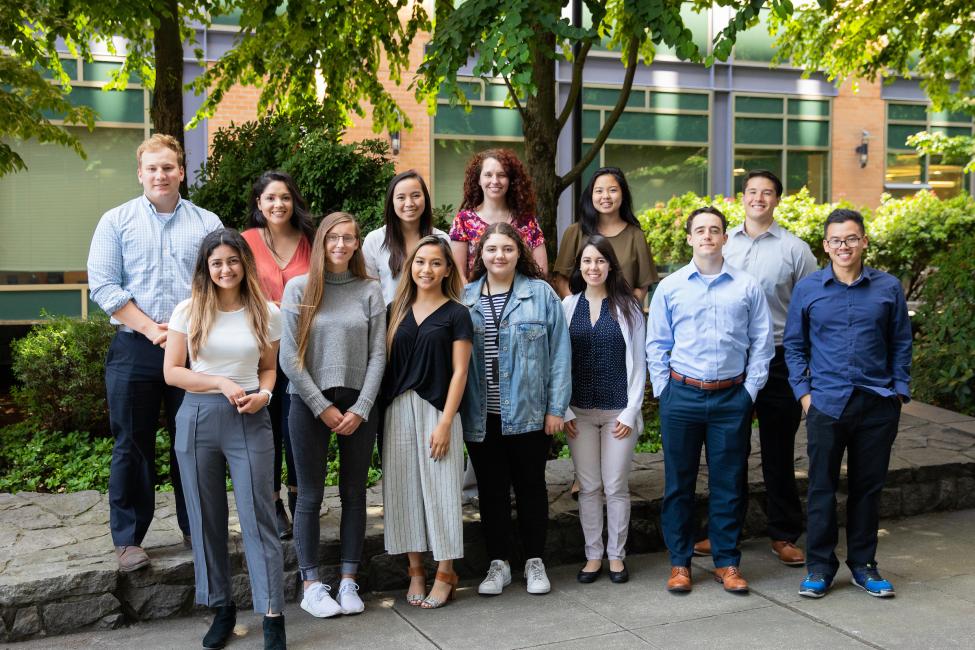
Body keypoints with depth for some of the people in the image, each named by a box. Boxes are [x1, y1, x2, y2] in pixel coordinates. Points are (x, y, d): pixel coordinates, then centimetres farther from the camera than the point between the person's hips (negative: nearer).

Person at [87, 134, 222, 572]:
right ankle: (127, 539, 13)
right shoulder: (117, 221, 5)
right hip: (135, 350, -1)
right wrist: (152, 329, -11)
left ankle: (195, 529, 21)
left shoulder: (207, 224, 8)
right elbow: (102, 285, -2)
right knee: (132, 445, 4)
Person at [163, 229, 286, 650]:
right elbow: (171, 371, -1)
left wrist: (263, 394, -8)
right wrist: (221, 383, -12)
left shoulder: (267, 314, 2)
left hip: (250, 421, -1)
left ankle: (272, 616, 0)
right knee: (206, 518, 9)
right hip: (198, 418, 1)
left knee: (258, 517, -4)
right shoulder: (188, 311, 0)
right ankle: (222, 608, 23)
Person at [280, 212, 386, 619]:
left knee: (354, 494, 6)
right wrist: (322, 407, -8)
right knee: (311, 495, 2)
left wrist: (361, 408, -7)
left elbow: (377, 355, 2)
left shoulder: (370, 291, 5)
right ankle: (311, 585, 11)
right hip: (309, 402, -2)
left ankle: (349, 581, 15)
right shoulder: (298, 288, 0)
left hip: (358, 404, 2)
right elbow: (289, 358, -4)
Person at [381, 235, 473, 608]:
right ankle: (415, 570, 16)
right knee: (405, 489, 6)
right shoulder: (398, 311, 11)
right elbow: (387, 364, 11)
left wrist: (445, 423, -12)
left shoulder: (456, 314, 0)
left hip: (436, 410, -4)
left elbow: (459, 372, -5)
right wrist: (381, 412, 1)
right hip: (398, 410, 4)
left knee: (439, 489, -2)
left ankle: (445, 572, 9)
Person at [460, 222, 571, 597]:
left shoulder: (541, 294, -1)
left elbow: (559, 352, -2)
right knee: (491, 490, 10)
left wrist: (556, 407, -7)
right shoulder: (465, 298, 6)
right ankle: (498, 564, 22)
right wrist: (454, 410, 1)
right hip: (481, 416, 2)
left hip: (528, 413, -2)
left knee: (531, 486, 10)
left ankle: (534, 562, 23)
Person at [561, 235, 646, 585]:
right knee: (588, 486, 7)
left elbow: (637, 362, 0)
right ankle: (593, 555, 17)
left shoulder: (627, 306, 1)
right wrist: (563, 410, -1)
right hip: (580, 411, 2)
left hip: (618, 410, -2)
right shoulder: (568, 306, 5)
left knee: (616, 486, 3)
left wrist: (631, 411, -6)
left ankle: (616, 555, 16)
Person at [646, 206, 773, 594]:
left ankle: (727, 563, 18)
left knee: (729, 483, 6)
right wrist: (664, 390, 1)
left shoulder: (747, 287, 4)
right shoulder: (669, 288, 4)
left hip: (732, 398, 0)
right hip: (682, 395, 0)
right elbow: (656, 345, 8)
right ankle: (679, 563, 17)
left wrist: (750, 390, 1)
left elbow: (761, 344, 7)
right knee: (678, 482, 6)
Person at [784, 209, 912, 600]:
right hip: (826, 403, -1)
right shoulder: (807, 290, 2)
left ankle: (863, 564, 24)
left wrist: (900, 391, 3)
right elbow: (794, 346, 8)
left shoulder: (888, 288, 3)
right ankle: (819, 566, 15)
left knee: (868, 486, 10)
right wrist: (803, 391, -1)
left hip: (878, 404, 1)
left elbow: (901, 344, 10)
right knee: (822, 486, 4)